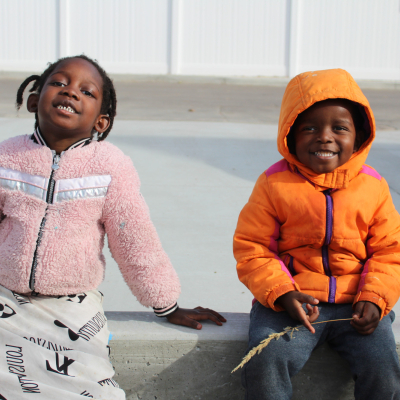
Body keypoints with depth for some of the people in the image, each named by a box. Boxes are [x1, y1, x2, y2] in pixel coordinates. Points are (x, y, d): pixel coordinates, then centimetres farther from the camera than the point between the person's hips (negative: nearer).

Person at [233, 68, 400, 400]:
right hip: (291, 300, -1)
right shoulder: (275, 184, -3)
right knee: (264, 364, -25)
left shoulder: (373, 186, 4)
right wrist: (283, 294, -16)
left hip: (356, 303, 2)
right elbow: (251, 248, -2)